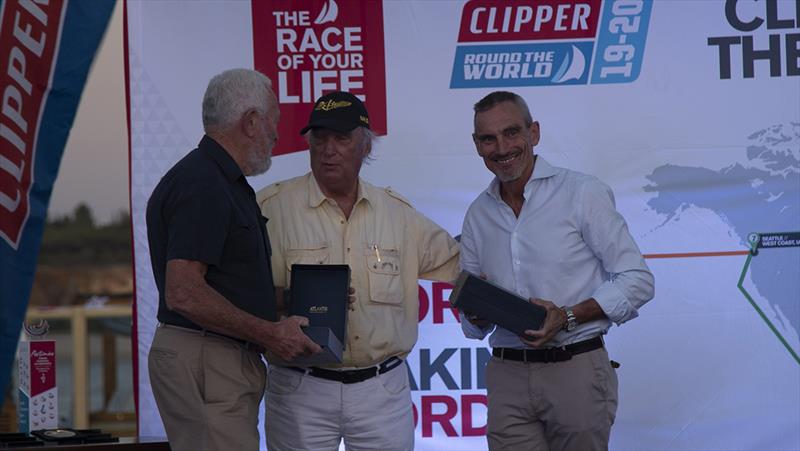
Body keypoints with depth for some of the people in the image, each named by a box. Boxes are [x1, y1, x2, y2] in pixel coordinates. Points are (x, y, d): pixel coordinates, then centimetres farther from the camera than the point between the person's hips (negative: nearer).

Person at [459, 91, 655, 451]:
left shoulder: (582, 193, -3)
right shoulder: (478, 215, 12)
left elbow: (637, 281, -6)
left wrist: (568, 316, -17)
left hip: (575, 372, -4)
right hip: (507, 377, 4)